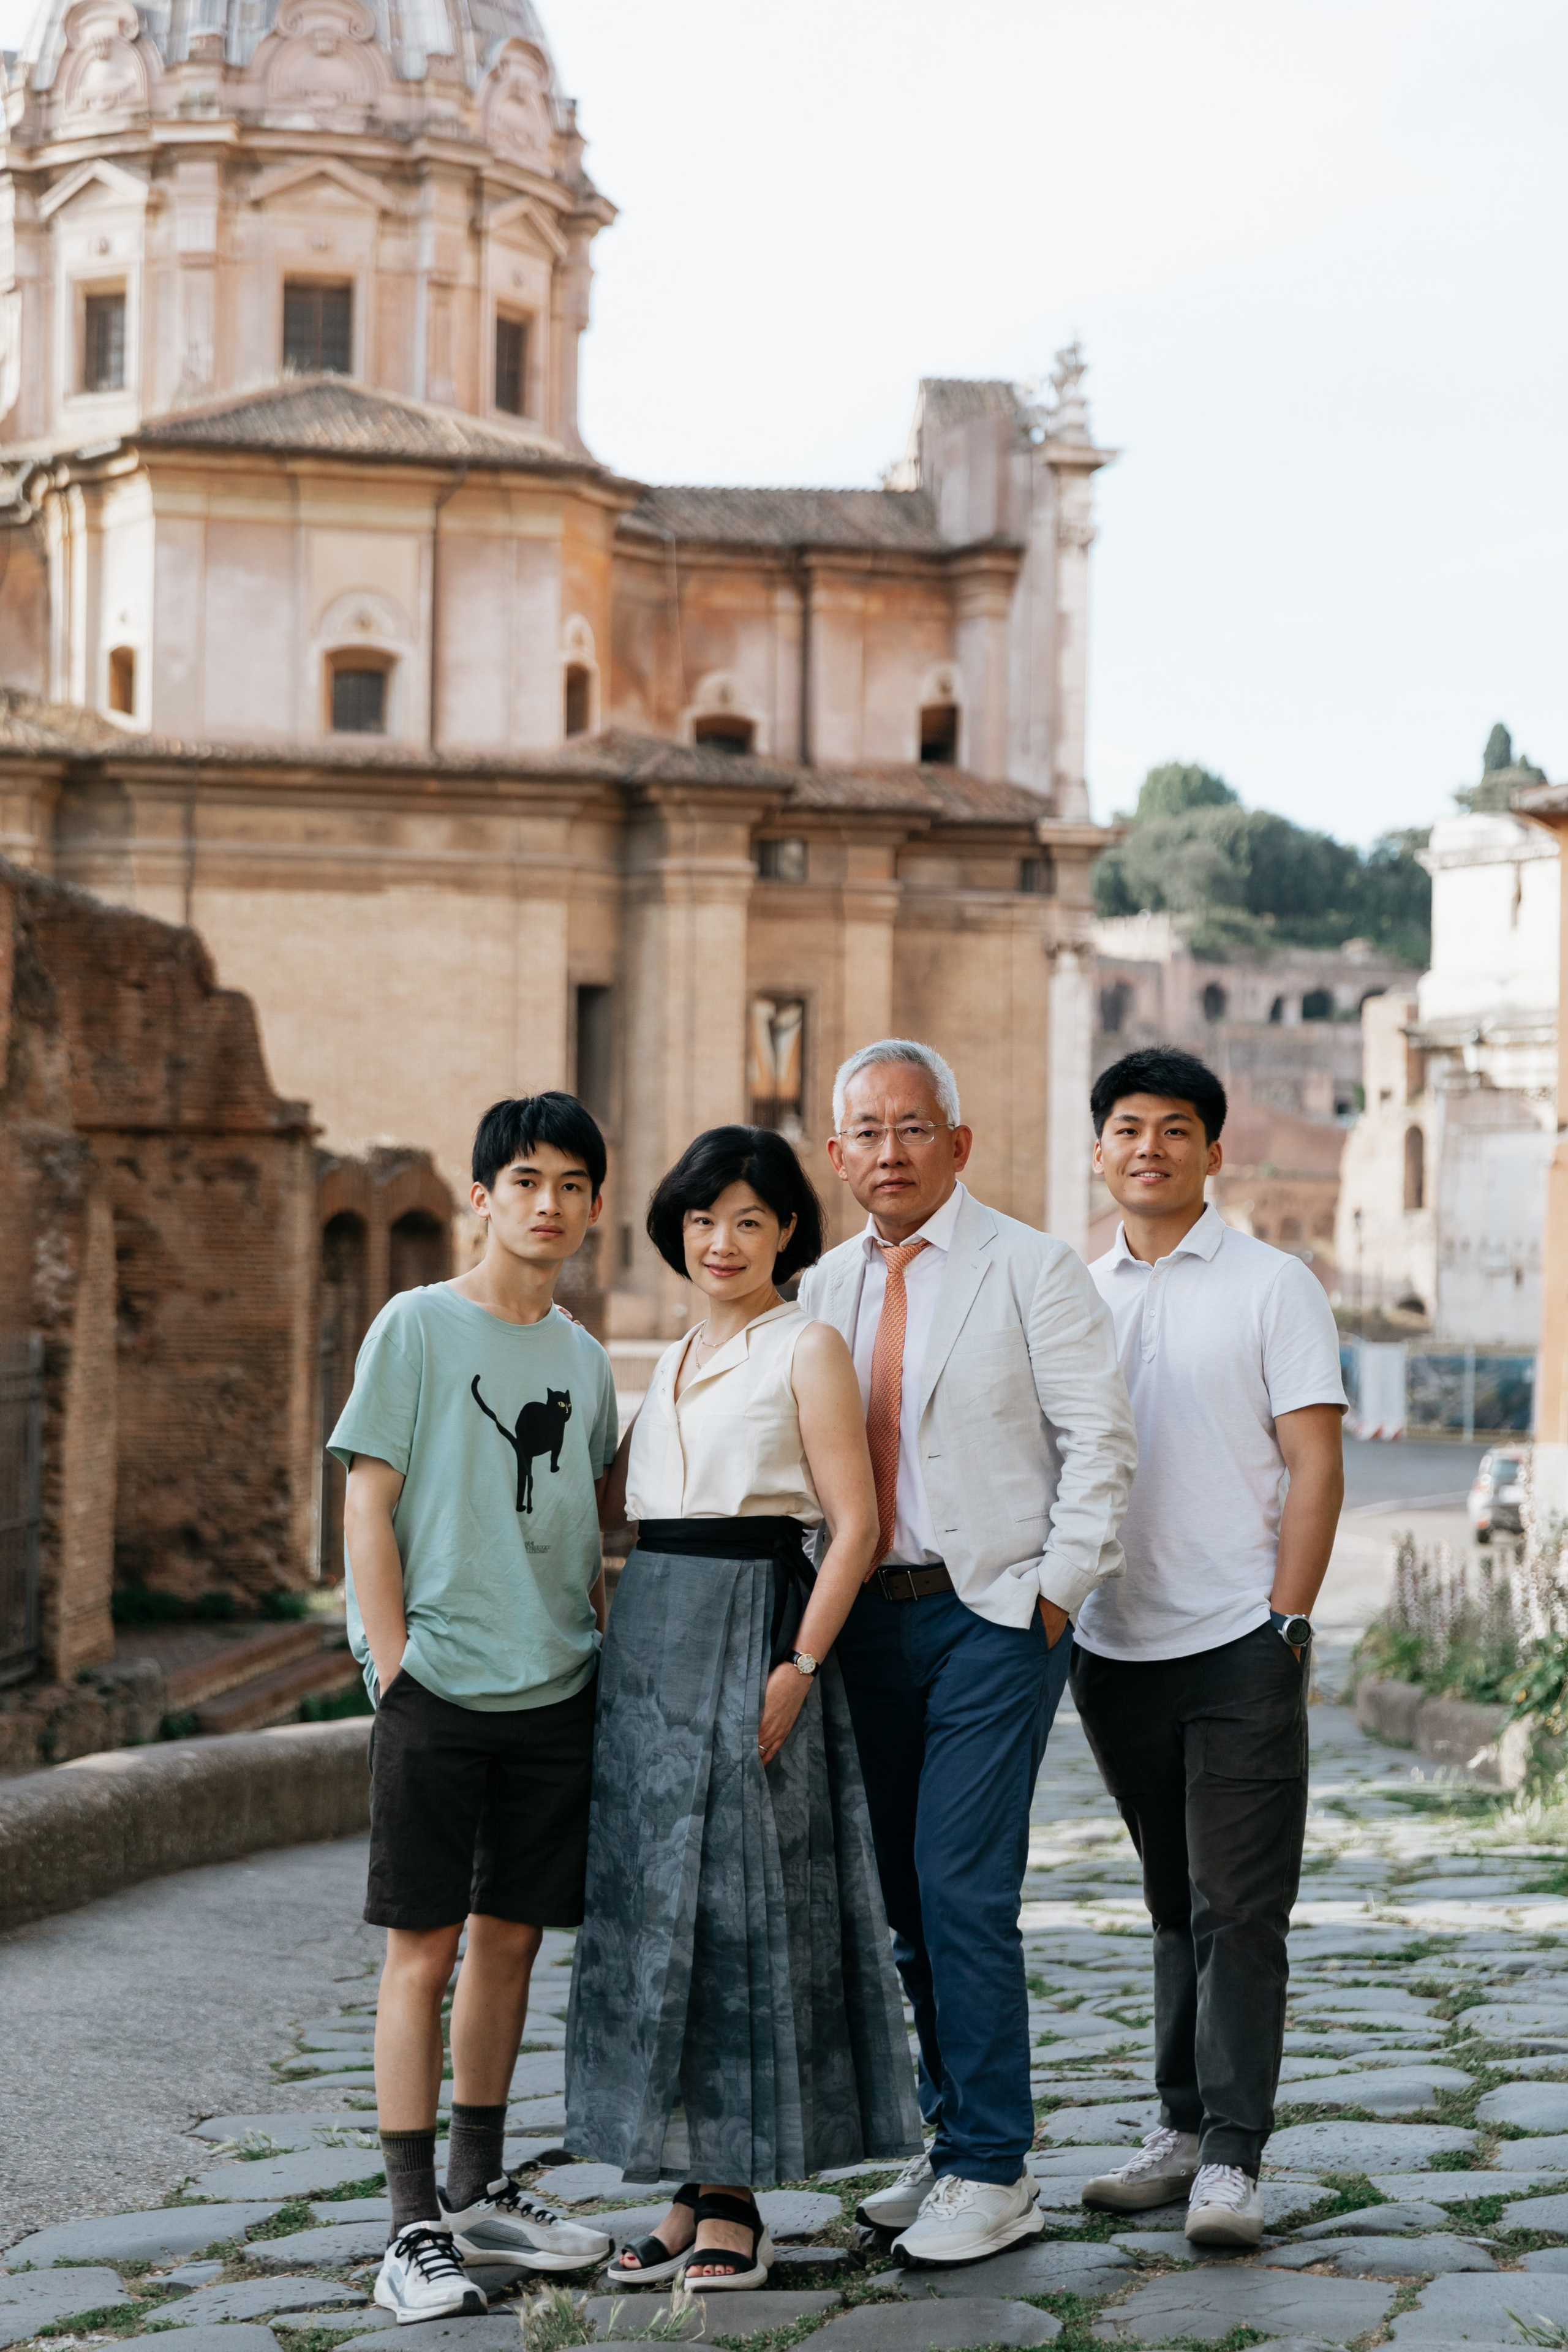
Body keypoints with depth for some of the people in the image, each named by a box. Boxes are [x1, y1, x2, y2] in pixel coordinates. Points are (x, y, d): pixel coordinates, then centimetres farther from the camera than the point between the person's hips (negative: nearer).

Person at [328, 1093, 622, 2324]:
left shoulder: (584, 1357, 12)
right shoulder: (418, 1325, -3)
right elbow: (367, 1506, -6)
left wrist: (614, 1640, 10)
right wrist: (394, 1662, -11)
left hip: (557, 1692, 5)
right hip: (439, 1690, -5)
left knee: (511, 1939, 11)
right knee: (425, 1945, -4)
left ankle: (477, 2191, 23)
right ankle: (415, 2229, -1)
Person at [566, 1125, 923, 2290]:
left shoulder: (806, 1348, -4)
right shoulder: (677, 1359, 18)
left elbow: (855, 1523, -10)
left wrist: (800, 1666, -18)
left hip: (750, 1631, -7)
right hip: (650, 1637, 7)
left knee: (741, 1908, -4)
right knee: (652, 1910, 6)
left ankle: (737, 2200, 3)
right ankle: (693, 2186, 14)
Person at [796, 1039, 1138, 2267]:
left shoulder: (1031, 1268, -4)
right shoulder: (825, 1288, 12)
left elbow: (1099, 1438, -6)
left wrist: (1054, 1593, -10)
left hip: (994, 1615, -6)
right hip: (870, 1617, 6)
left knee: (963, 1889, -11)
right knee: (908, 1895, 10)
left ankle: (994, 2172, -4)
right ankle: (951, 2136, 22)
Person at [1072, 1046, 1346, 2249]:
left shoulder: (1273, 1286, 0)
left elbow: (1315, 1470, -4)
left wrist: (1286, 1621, -11)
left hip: (1238, 1647, -4)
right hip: (1113, 1646, 5)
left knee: (1237, 1906, -7)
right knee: (1176, 1904, 13)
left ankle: (1234, 2156, -5)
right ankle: (1183, 2126, 20)